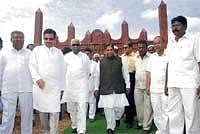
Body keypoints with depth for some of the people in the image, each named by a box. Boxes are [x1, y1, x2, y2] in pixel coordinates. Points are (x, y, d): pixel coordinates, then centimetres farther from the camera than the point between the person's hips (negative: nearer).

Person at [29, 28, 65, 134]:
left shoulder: (59, 52, 11)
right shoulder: (37, 50, 9)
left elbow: (62, 70, 11)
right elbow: (32, 66, 3)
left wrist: (62, 86, 8)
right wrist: (37, 78, -12)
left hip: (55, 86, 0)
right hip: (41, 85, 0)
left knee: (54, 112, -6)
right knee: (42, 111, 8)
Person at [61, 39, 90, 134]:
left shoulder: (85, 57, 3)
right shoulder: (66, 57, 5)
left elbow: (88, 71, 9)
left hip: (82, 86, -2)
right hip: (69, 86, 2)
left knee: (82, 108, -9)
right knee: (71, 108, 12)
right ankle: (74, 126, 31)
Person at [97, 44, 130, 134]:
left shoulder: (120, 60, 6)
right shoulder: (101, 62, 6)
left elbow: (125, 73, 9)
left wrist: (128, 86, 6)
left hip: (118, 89, 1)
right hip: (106, 89, 0)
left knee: (120, 108, 4)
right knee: (108, 109, 1)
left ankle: (117, 118, 37)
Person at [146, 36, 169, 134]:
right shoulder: (152, 57, 12)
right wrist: (148, 86, 9)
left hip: (165, 89, -5)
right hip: (154, 89, 5)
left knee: (165, 113, 1)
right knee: (156, 113, 13)